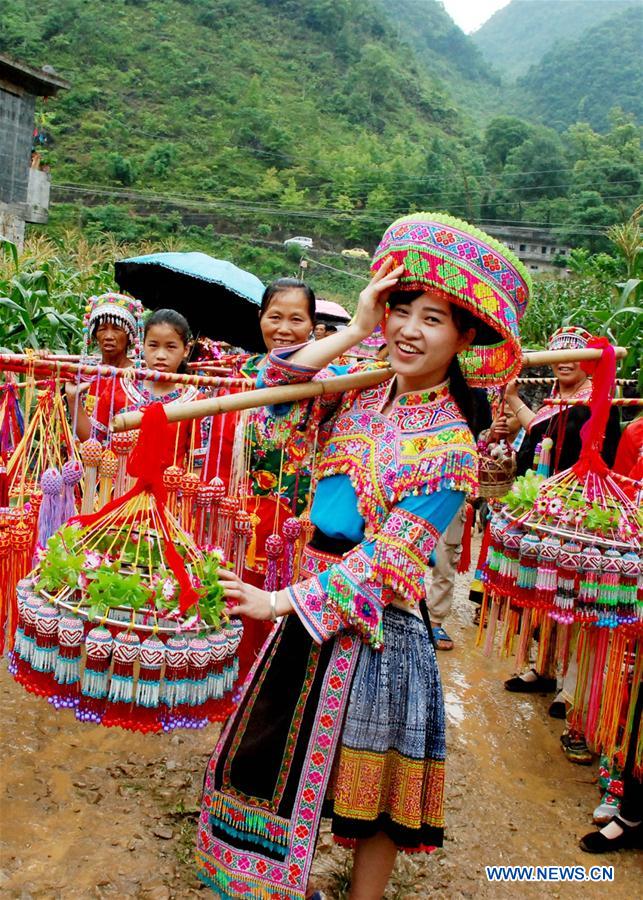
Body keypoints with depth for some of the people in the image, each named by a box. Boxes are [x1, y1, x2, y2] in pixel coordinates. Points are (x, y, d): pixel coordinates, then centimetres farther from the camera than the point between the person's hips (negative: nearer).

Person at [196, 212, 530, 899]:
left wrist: (281, 602, -24)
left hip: (376, 621, -6)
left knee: (365, 773, 9)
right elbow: (276, 385, -8)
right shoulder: (360, 392, 2)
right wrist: (355, 330, -15)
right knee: (285, 751, 18)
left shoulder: (449, 443, -16)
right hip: (312, 601, 6)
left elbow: (388, 557, -20)